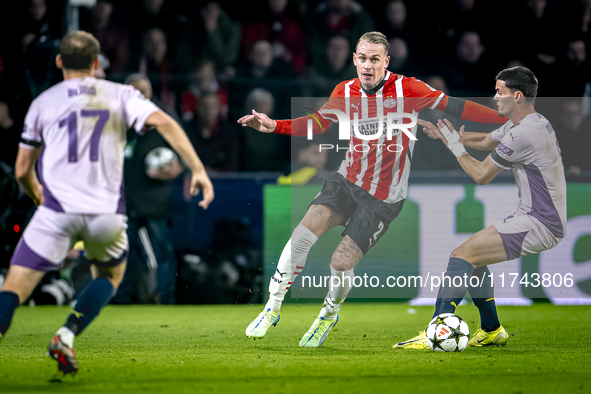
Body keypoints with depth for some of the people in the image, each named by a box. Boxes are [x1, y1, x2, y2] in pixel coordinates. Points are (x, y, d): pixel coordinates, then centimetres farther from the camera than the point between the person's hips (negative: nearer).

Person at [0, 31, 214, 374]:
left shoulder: (43, 102, 12)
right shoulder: (121, 95, 11)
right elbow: (163, 123, -6)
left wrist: (38, 194, 36)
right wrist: (198, 169, -9)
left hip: (58, 210, -1)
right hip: (107, 212, 1)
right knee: (111, 275, 28)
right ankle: (67, 336, 6)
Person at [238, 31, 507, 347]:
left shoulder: (406, 89, -14)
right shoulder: (345, 92, -1)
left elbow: (453, 106, -12)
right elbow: (317, 123, 12)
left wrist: (508, 119, -16)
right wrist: (274, 126, -1)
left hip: (384, 198, -3)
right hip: (347, 180, 3)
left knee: (341, 263, -8)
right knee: (304, 233, -20)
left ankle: (330, 313, 25)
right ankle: (273, 307, -8)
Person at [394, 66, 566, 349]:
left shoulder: (523, 135, -20)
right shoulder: (527, 124, 12)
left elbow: (481, 175, -11)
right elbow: (486, 141, 29)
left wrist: (455, 146, 2)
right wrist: (444, 133, 21)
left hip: (541, 225, -11)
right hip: (536, 218, 11)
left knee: (464, 254, -18)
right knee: (473, 256, 19)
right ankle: (492, 331, 26)